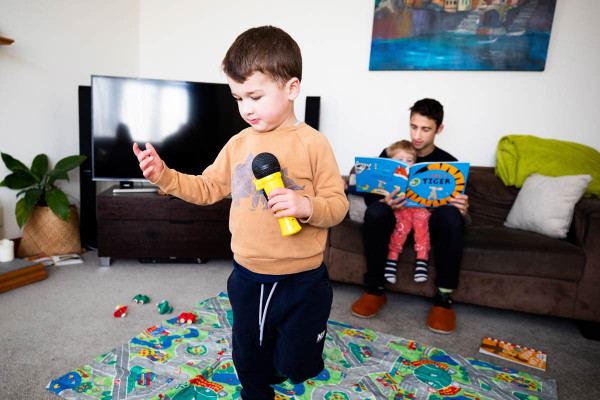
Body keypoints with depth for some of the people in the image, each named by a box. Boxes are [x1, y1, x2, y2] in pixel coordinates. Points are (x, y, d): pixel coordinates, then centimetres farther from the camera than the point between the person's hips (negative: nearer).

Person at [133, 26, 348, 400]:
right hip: (247, 278, 5)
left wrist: (307, 206, -31)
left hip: (300, 281, -4)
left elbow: (337, 204, -12)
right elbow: (207, 189, 10)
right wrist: (165, 176, -3)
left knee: (295, 365, 15)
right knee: (249, 361, 22)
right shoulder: (238, 144, 2)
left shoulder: (312, 143, -13)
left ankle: (294, 354, 50)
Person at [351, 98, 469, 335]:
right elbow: (369, 194, -2)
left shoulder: (448, 163, 3)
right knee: (374, 211, -33)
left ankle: (444, 298, -22)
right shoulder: (390, 154, 2)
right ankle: (375, 290, -19)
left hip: (431, 222, 0)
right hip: (396, 217, 0)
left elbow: (457, 203, 2)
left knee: (452, 215, -33)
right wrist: (384, 202, -26)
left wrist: (462, 209, -24)